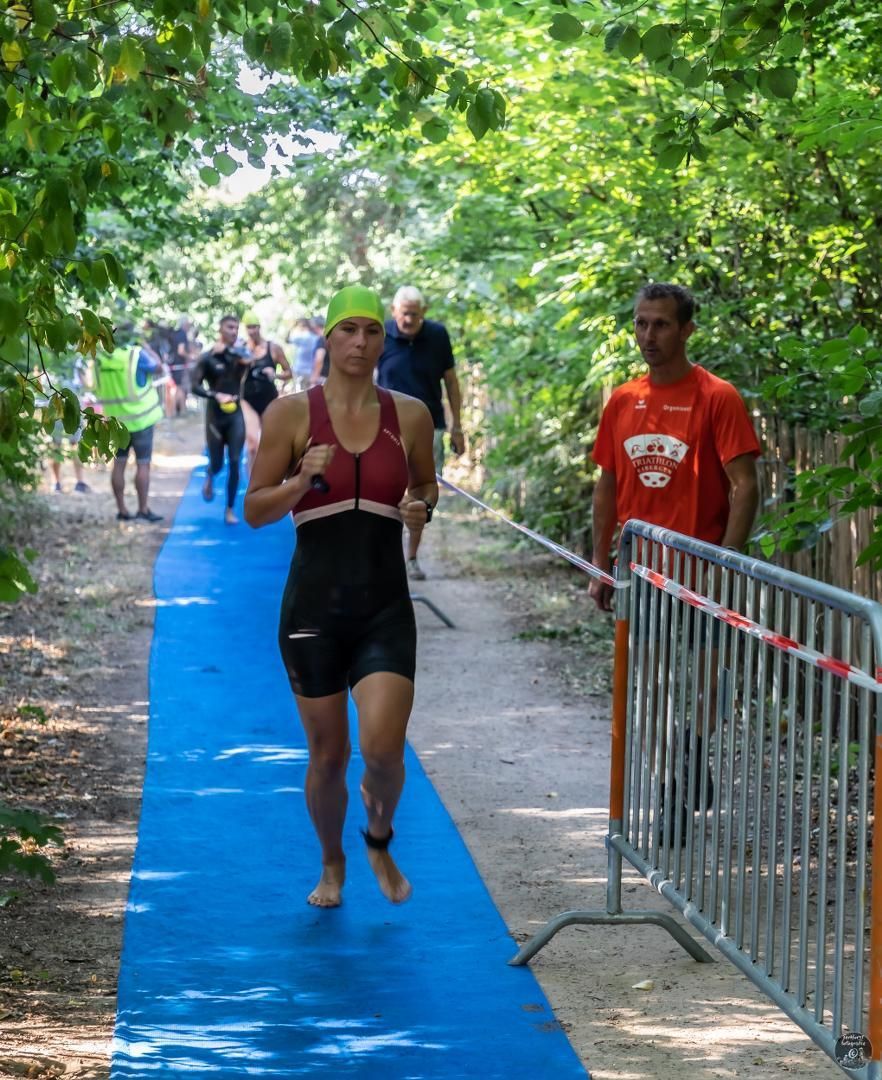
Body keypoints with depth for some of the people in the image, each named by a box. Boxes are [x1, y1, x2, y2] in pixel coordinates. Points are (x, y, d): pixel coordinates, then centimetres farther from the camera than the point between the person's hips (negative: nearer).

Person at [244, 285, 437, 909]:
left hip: (386, 607, 1)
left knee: (384, 749, -13)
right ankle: (332, 864, 35)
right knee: (328, 755, 8)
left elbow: (426, 487, 19)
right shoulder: (291, 413, -3)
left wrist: (422, 507, -4)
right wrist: (301, 481, -19)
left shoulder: (409, 415, 2)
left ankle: (380, 842, 20)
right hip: (314, 605, -1)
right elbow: (255, 511, 0)